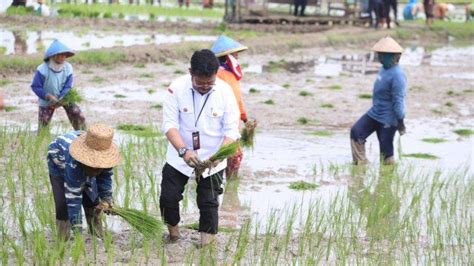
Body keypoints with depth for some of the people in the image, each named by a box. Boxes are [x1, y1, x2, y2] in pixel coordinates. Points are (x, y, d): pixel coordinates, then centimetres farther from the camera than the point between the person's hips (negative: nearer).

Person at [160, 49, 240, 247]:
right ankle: (172, 230, 29)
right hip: (179, 156, 0)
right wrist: (184, 151, -35)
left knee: (208, 203, 4)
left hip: (212, 159, 0)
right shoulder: (177, 88, -17)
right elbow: (170, 124, -19)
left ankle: (207, 242, 20)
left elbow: (231, 130, -14)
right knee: (168, 197, 2)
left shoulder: (225, 92, -15)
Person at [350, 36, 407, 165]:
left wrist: (400, 121, -20)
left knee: (386, 150, -1)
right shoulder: (385, 68, 6)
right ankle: (360, 163, 5)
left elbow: (398, 100, -22)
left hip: (388, 119, -9)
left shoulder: (397, 75, -24)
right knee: (356, 131, 1)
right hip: (375, 113, 9)